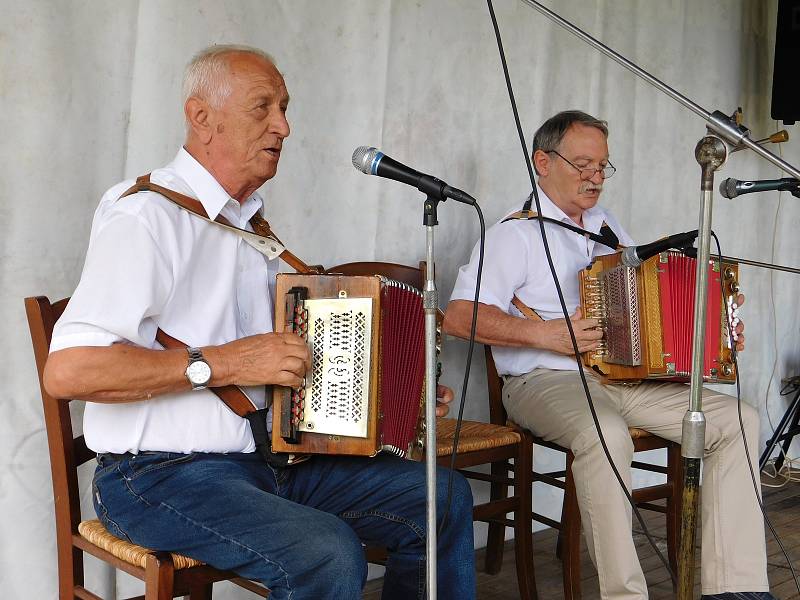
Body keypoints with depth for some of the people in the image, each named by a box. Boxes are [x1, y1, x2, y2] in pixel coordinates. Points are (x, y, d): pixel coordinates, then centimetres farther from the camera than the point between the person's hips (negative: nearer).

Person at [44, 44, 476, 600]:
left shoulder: (250, 219, 16)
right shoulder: (145, 214, -14)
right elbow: (68, 369, -24)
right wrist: (221, 363, -23)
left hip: (270, 457, 9)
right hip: (163, 476, -8)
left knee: (444, 496, 1)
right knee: (328, 552, -31)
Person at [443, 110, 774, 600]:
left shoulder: (606, 224, 20)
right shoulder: (518, 231, -3)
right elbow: (459, 316, -13)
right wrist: (547, 334, -20)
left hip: (629, 376, 7)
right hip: (547, 382, -7)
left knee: (739, 419, -8)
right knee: (606, 433, -39)